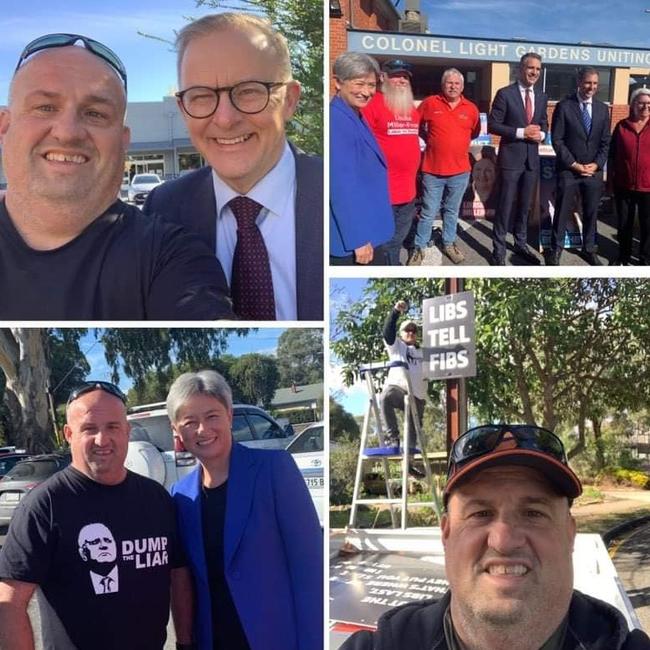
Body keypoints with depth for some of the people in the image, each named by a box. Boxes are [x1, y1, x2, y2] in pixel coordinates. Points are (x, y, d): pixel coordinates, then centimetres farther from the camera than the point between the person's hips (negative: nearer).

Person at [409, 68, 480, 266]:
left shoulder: (471, 108, 1)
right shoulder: (430, 103, -5)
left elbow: (475, 133, 15)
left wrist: (458, 142, 12)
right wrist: (431, 140, 6)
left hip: (460, 171, 2)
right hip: (433, 170, -2)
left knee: (452, 211, 16)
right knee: (428, 213, 3)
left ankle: (449, 243, 31)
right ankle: (419, 248, 14)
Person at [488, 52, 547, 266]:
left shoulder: (541, 96, 9)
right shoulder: (505, 94, -8)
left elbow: (544, 123, 18)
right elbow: (492, 125, -11)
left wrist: (541, 134, -6)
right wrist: (521, 132, -19)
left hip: (532, 158, 5)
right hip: (511, 158, -5)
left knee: (525, 204, 15)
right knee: (506, 204, -2)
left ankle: (521, 244, 28)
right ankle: (499, 250, 7)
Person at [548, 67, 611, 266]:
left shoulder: (602, 109, 7)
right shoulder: (564, 106, -6)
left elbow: (605, 142, 9)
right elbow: (557, 140, -9)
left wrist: (596, 164, -6)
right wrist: (574, 164, -13)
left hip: (594, 171, 4)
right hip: (568, 170, -4)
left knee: (591, 212, 10)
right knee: (563, 211, 2)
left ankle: (589, 249, 23)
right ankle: (555, 250, 13)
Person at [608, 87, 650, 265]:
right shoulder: (621, 126, 2)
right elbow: (612, 155, 6)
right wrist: (610, 179, 4)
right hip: (624, 185, 1)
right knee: (624, 223, 12)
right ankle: (624, 256, 27)